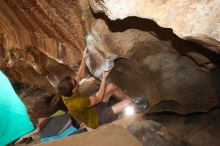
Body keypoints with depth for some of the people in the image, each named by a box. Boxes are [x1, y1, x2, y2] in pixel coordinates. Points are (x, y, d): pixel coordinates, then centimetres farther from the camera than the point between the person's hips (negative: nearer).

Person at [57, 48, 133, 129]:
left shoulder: (66, 93, -18)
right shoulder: (78, 103, -41)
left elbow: (79, 76, -3)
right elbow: (98, 98, -25)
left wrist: (84, 58, -6)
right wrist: (104, 79, -17)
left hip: (91, 107, 7)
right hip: (96, 118, -7)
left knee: (111, 87, -4)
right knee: (128, 103, -14)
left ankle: (127, 98, 17)